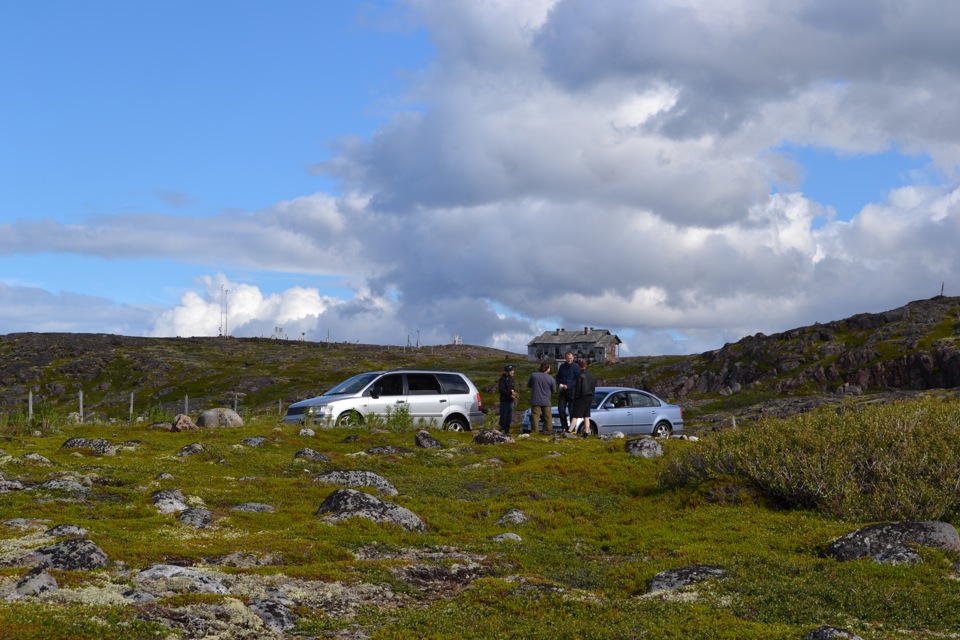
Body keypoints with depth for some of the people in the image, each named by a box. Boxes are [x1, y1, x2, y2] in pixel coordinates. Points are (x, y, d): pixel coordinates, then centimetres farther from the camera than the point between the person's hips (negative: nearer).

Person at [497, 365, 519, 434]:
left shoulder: (511, 379, 16)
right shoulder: (503, 379, -10)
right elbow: (501, 390, -21)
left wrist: (515, 394, 3)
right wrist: (511, 392, -24)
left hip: (511, 401, 8)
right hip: (504, 401, -8)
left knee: (509, 418, 11)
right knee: (503, 417, -8)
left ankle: (507, 431, 17)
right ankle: (501, 430, -5)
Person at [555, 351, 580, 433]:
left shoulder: (576, 367, -5)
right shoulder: (562, 366, 10)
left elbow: (577, 380, -8)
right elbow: (558, 377, 18)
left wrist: (568, 386, -16)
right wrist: (560, 385, -2)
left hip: (572, 390, -5)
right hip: (563, 391, 5)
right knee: (561, 409, 2)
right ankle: (564, 427, 13)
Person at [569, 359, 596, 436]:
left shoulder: (580, 376, -17)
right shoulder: (591, 376, 8)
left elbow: (578, 389, -17)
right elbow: (594, 388, 12)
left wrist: (575, 398, -8)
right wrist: (591, 398, 17)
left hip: (581, 398, -7)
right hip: (589, 398, 7)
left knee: (575, 416, -7)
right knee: (586, 417, 11)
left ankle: (570, 431, -10)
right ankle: (586, 432, 11)